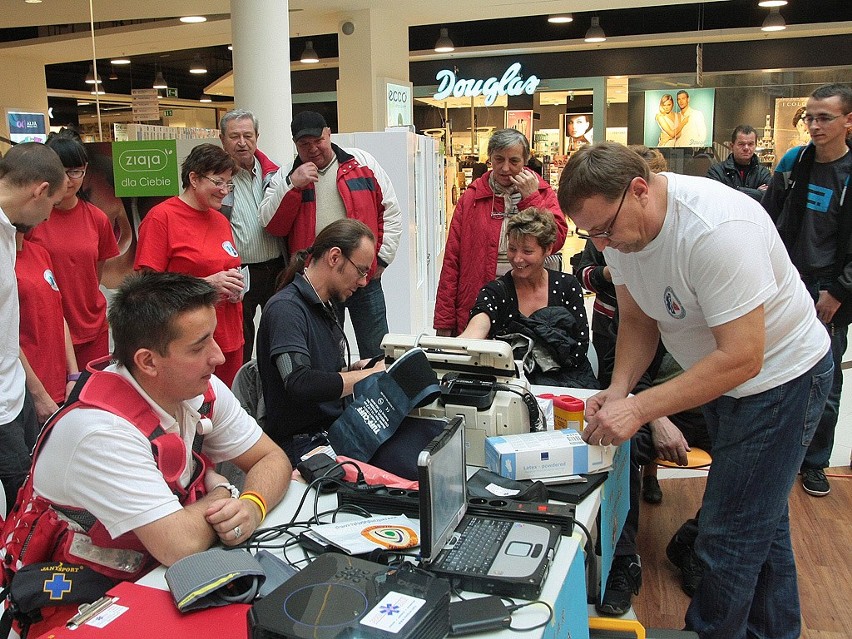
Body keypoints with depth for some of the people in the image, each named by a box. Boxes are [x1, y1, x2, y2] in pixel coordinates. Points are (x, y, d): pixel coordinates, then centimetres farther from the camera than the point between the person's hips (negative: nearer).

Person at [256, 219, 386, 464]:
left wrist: (354, 368, 4)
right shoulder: (286, 307, -14)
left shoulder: (323, 307, 16)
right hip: (303, 444, -9)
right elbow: (300, 385, -27)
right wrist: (370, 374, -18)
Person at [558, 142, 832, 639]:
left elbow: (743, 357, -34)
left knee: (729, 538, -5)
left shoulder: (716, 229, -34)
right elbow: (638, 320, 1)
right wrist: (618, 389, -16)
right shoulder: (620, 224, -9)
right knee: (761, 520, 23)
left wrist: (639, 409, -35)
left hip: (780, 377, -8)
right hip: (718, 375, 8)